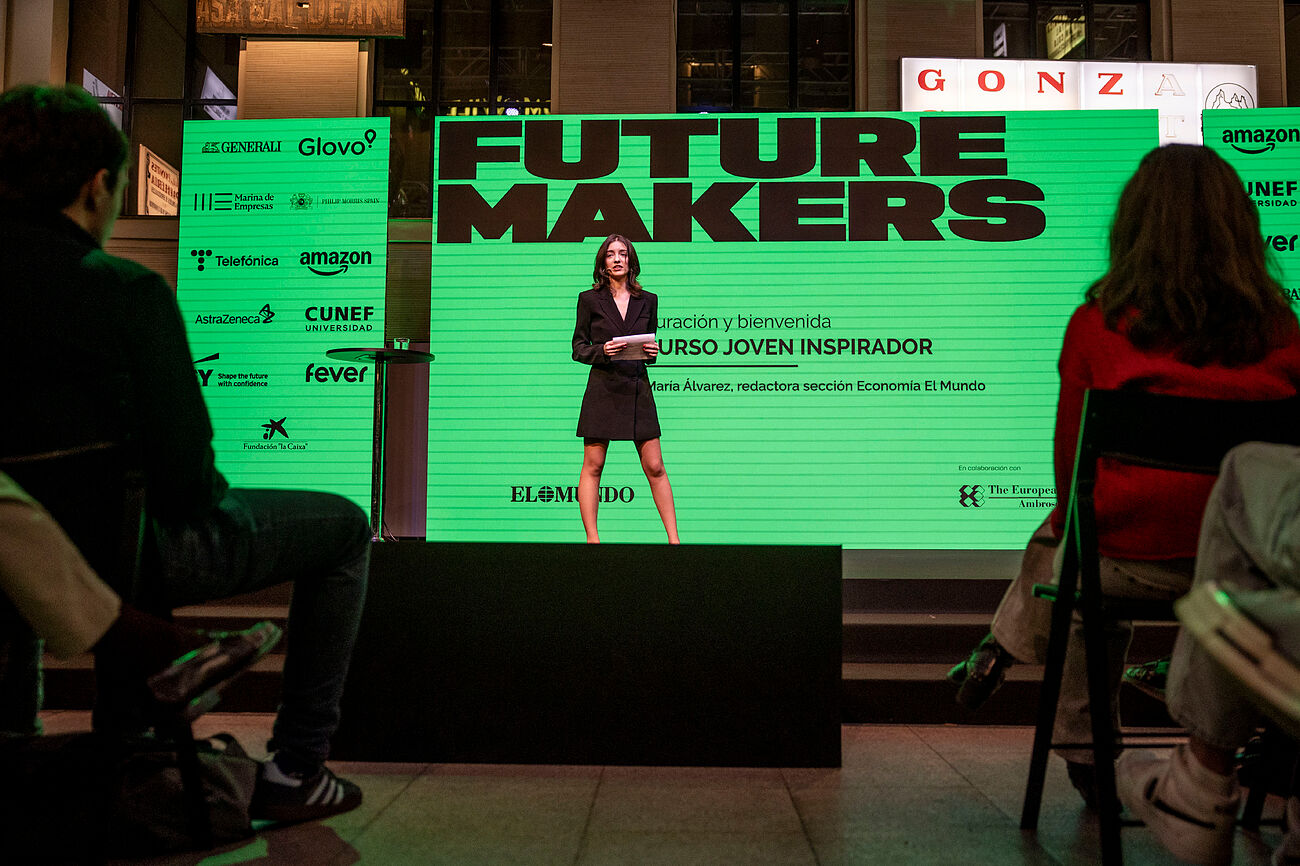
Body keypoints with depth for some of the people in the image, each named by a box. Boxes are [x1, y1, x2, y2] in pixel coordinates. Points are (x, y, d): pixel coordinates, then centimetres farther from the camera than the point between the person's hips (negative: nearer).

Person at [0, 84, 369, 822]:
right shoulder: (124, 291, -22)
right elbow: (184, 471, -21)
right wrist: (209, 490, 2)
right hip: (128, 553, -7)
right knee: (344, 526, 11)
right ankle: (296, 771, 13)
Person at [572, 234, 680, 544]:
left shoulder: (648, 300, 11)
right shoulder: (590, 299, 4)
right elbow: (578, 348, 4)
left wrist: (653, 352, -5)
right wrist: (603, 350, -14)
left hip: (638, 389, 2)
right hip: (603, 388, -2)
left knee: (655, 467, 1)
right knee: (593, 466, -2)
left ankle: (673, 538, 7)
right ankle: (592, 538, 6)